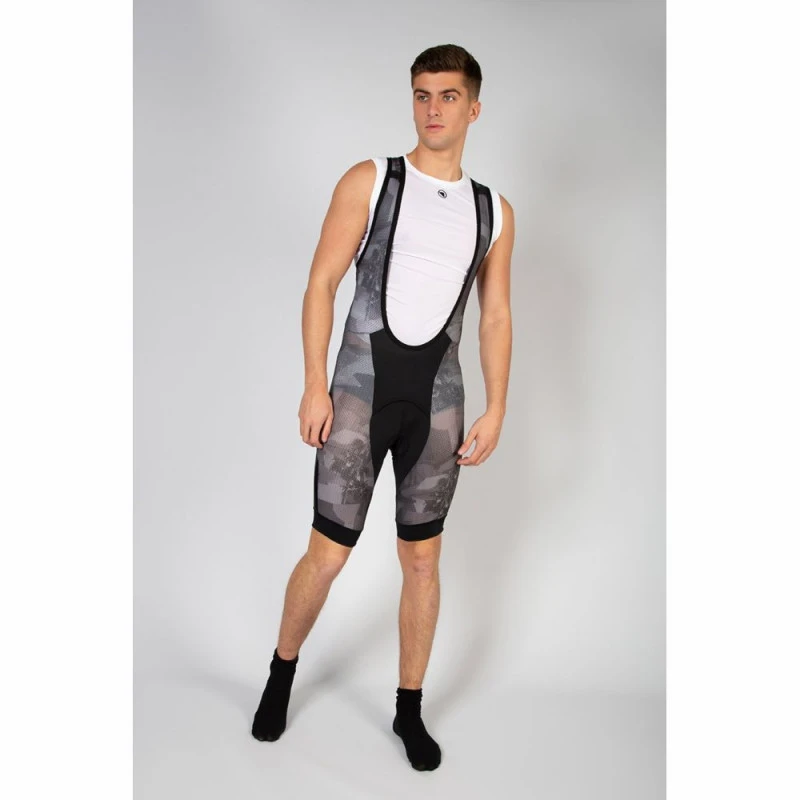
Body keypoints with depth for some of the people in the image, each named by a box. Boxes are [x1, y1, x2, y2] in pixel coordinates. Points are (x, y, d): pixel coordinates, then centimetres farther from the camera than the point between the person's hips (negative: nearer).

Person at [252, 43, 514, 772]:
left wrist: (495, 410, 3)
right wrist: (315, 385, -11)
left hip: (439, 400, 3)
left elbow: (496, 316, 10)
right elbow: (322, 282, -4)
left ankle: (410, 710, 25)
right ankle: (282, 674, 28)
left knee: (423, 558, 8)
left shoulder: (494, 211, 9)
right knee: (328, 553, 0)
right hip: (361, 390, -2)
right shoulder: (369, 182, 0)